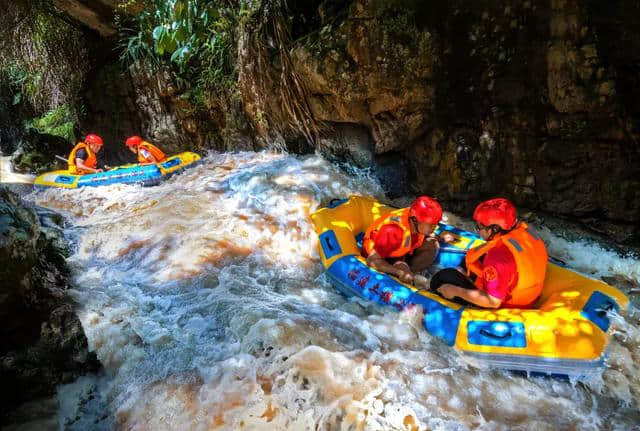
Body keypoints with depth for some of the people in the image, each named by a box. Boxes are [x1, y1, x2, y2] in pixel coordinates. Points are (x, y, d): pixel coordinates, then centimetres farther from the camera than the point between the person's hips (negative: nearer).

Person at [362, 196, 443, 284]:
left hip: (403, 252, 6)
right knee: (402, 268, -35)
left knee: (432, 244, -14)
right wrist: (399, 272, -49)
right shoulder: (392, 231, -39)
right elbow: (373, 260, -37)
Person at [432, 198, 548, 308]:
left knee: (441, 278, -4)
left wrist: (456, 291, -23)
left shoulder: (499, 255, -37)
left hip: (502, 307, -8)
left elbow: (493, 302, -30)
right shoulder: (524, 229, -13)